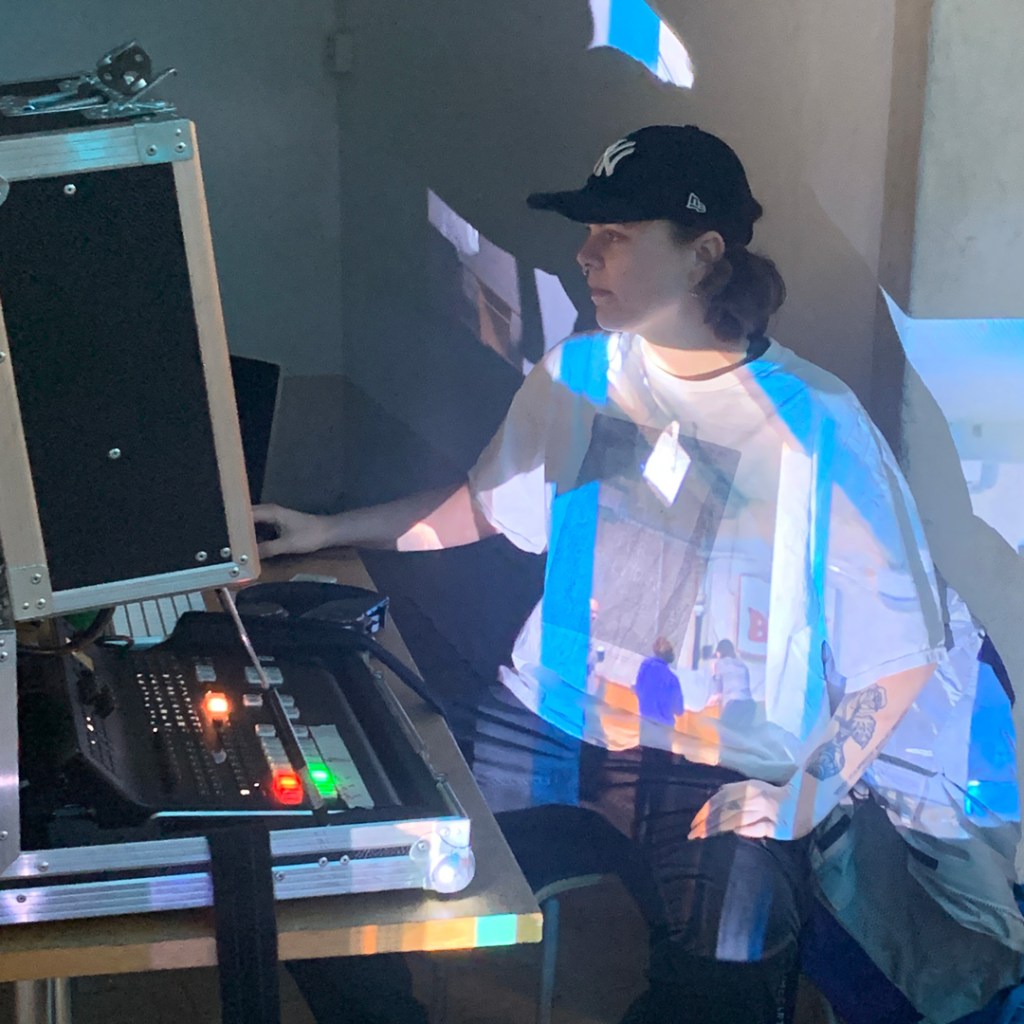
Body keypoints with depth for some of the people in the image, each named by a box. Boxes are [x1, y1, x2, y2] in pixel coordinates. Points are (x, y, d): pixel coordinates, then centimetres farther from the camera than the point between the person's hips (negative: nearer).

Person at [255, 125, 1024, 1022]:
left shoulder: (815, 422, -8)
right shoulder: (576, 377, 7)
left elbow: (901, 654, -5)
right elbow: (485, 504, 24)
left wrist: (808, 792, -12)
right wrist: (330, 530, 20)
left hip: (727, 770, -4)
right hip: (559, 718, 4)